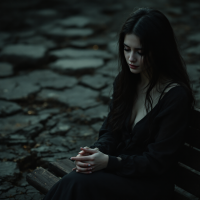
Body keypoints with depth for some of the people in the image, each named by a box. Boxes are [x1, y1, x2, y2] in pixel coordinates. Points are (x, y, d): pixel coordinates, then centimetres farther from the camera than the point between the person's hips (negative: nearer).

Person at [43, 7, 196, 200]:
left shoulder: (176, 95, -16)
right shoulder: (124, 80, 4)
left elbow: (157, 162, -15)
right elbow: (110, 130, 10)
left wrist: (109, 162, -22)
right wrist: (97, 152, -12)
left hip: (150, 184, -5)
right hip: (119, 167, 6)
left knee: (76, 184, -28)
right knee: (70, 182, -24)